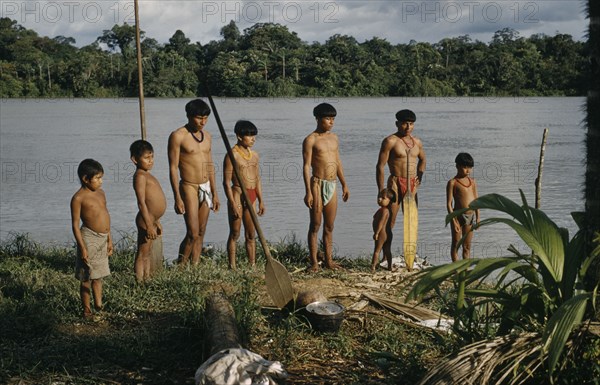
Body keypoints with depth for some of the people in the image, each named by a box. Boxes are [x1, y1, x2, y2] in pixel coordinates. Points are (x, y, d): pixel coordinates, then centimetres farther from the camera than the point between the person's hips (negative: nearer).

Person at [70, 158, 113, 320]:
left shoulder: (100, 193, 10)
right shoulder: (78, 198, -12)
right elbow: (75, 224, -12)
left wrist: (109, 239, 17)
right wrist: (82, 247, -16)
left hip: (103, 238, 7)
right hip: (89, 238, -7)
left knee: (98, 275, 16)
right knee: (86, 277, 3)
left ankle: (99, 305, 26)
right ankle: (87, 310, 14)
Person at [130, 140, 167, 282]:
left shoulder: (147, 175, 15)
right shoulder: (140, 176, -15)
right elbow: (141, 203, -21)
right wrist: (149, 225, -24)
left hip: (152, 220, 10)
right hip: (146, 221, -10)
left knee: (151, 255, 16)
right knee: (143, 255, -4)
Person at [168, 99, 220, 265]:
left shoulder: (207, 136, 11)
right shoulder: (178, 136, -9)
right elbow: (173, 168, -11)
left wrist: (214, 193, 16)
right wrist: (177, 198, -16)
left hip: (206, 188, 6)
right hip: (189, 188, -6)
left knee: (201, 234, 7)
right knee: (193, 234, -11)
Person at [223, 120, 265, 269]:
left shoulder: (254, 155, 10)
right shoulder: (232, 155, -11)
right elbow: (226, 182, -12)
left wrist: (261, 201, 14)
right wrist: (233, 204, -15)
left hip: (251, 196, 6)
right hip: (237, 195, -6)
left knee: (251, 235, 10)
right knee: (234, 234, 2)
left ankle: (252, 266, 16)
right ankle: (232, 267, 8)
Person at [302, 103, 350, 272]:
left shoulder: (334, 138, 13)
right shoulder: (311, 140, -7)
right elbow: (306, 166, -10)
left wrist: (344, 185, 18)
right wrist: (308, 192, -16)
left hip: (332, 185, 6)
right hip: (317, 184, -6)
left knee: (329, 226, 9)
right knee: (315, 225, -1)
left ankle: (329, 260, 15)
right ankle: (314, 262, 4)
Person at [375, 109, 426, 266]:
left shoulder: (417, 142, 11)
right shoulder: (390, 141, -8)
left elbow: (423, 159, 31)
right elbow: (380, 166, -10)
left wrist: (419, 177, 13)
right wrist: (381, 191, -15)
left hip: (412, 184, 6)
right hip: (396, 182, -6)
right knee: (390, 221, -5)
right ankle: (386, 256, -1)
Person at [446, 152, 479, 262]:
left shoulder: (472, 182, 9)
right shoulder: (453, 182, -7)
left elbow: (476, 201, 13)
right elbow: (449, 203, -10)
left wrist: (478, 218, 7)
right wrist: (453, 220, -16)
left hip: (471, 216, 5)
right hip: (458, 216, -5)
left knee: (467, 246, 10)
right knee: (456, 244, 5)